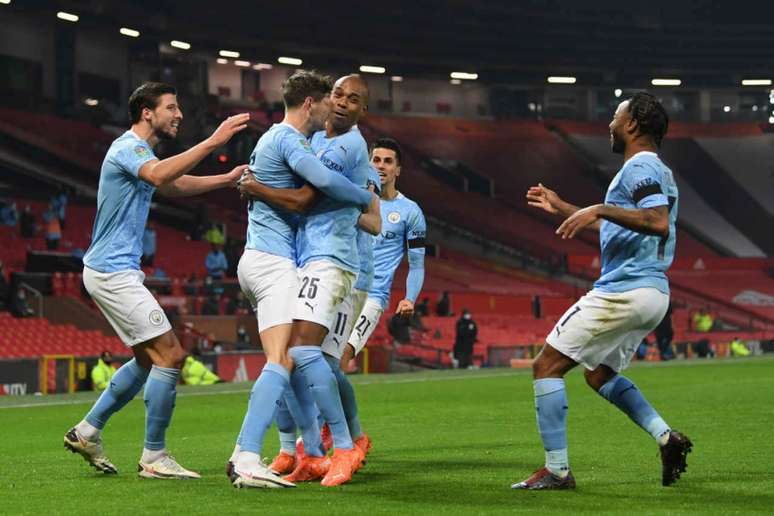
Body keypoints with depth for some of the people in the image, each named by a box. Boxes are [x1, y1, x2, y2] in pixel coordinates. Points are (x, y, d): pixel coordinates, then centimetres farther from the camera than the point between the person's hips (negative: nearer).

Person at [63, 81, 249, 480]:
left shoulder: (139, 150, 18)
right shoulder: (128, 146, -14)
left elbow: (175, 186, 31)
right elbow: (160, 176, -37)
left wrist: (227, 179, 18)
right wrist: (213, 141, -40)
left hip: (115, 270, 11)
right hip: (112, 271, -11)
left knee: (148, 359, 17)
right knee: (170, 355, -12)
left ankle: (86, 432, 21)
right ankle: (154, 458, -7)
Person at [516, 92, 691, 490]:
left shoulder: (639, 168, -11)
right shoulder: (657, 171, 21)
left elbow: (658, 222, -29)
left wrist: (600, 208, -30)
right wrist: (562, 208, 38)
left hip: (623, 290, -10)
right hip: (653, 294, 10)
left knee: (546, 365, -5)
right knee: (599, 374, 24)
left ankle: (557, 470, -7)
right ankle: (666, 437, 9)